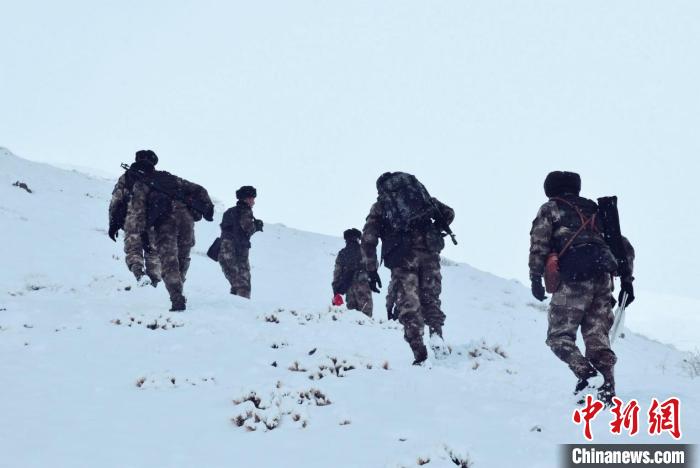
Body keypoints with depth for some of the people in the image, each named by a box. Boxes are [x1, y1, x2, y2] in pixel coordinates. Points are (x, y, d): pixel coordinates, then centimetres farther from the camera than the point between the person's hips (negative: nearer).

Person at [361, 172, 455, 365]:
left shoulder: (379, 206, 18)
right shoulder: (420, 192, 24)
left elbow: (368, 240, 7)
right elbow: (448, 213, 19)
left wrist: (371, 271, 9)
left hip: (402, 256, -2)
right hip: (429, 251, 2)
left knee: (409, 305, 3)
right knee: (430, 298, 16)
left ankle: (419, 354, -8)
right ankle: (436, 332, -10)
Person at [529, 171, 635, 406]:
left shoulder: (550, 208, 14)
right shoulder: (595, 210, 29)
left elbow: (538, 244, -1)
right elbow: (625, 247, 27)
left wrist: (535, 278, 0)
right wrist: (627, 280, 29)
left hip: (573, 279, -5)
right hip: (603, 280, 5)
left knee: (559, 336, 1)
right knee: (597, 338, 7)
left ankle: (585, 373, -21)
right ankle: (607, 389, -7)